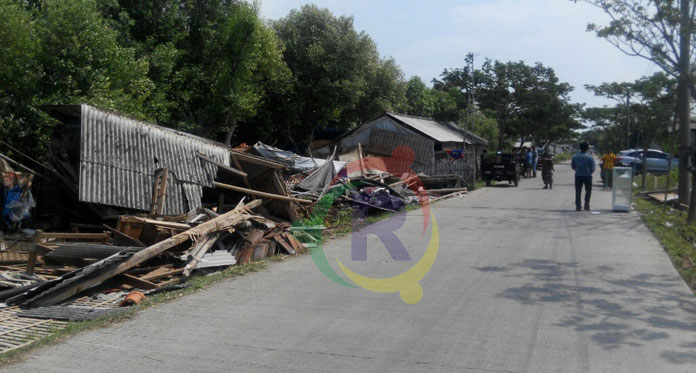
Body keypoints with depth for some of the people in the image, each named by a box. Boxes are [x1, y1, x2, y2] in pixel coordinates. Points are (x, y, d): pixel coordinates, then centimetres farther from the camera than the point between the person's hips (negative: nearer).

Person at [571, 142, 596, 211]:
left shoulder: (575, 156, 1)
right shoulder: (589, 157, -8)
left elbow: (572, 166, 10)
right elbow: (592, 168, -5)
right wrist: (589, 173, 14)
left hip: (578, 176, 2)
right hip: (587, 176, -2)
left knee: (578, 192, 5)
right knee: (588, 191, 12)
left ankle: (578, 206, 2)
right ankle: (586, 205, 6)